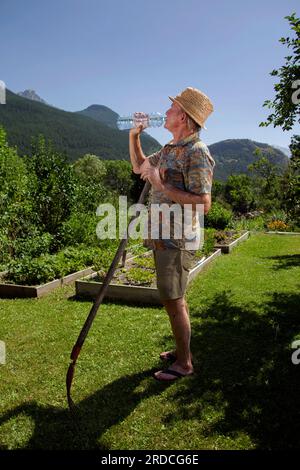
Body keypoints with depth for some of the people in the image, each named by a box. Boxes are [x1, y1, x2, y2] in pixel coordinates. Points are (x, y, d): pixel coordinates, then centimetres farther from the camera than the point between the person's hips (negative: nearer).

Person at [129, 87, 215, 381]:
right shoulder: (170, 149, 13)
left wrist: (160, 184, -24)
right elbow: (139, 167, 27)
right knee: (174, 298, 18)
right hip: (162, 237, 9)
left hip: (176, 241, -9)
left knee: (173, 301, 0)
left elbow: (202, 204, -25)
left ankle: (184, 363, 17)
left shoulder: (196, 152, -16)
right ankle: (182, 349, 35)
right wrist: (134, 135, 14)